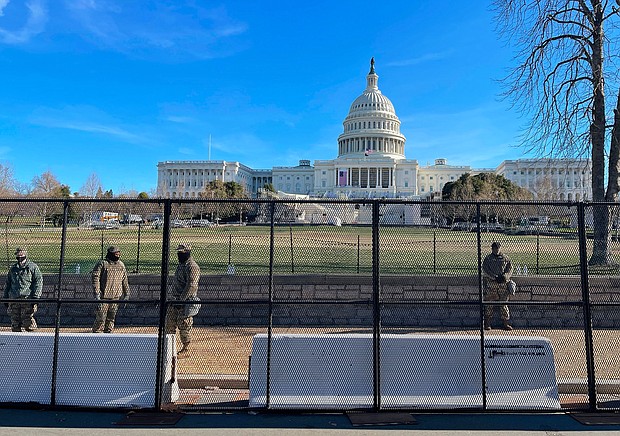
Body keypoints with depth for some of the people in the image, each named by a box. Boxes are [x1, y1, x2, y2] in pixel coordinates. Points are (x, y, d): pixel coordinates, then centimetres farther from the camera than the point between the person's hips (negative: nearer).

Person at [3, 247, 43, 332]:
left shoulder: (33, 267, 3)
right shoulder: (13, 268, 19)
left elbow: (39, 281, -4)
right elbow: (7, 284, 25)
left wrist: (35, 297, -13)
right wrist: (6, 298, 16)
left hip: (27, 299, -5)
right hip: (13, 299, 5)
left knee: (28, 323, -9)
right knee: (15, 323, 7)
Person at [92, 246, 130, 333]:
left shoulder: (121, 265, 11)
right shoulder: (102, 263, -6)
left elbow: (125, 280, 16)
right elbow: (95, 278, -10)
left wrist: (126, 293, 13)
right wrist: (96, 293, -16)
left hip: (116, 296, 5)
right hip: (104, 295, -5)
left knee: (112, 316, 10)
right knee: (101, 316, -2)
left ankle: (109, 331, 20)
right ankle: (96, 332, 11)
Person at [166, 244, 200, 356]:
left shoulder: (192, 267, -15)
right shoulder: (181, 265, 16)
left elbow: (191, 286, -23)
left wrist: (181, 299, -25)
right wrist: (174, 298, 19)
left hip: (186, 301, -9)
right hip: (175, 300, 9)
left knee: (184, 326, -2)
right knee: (169, 323, 12)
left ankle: (186, 349, 11)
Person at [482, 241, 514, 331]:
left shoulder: (506, 258, 14)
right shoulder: (488, 258, 9)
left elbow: (510, 269, 5)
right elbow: (485, 270, -3)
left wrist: (504, 276, -15)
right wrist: (495, 277, -16)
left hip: (503, 283, 1)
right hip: (490, 283, -1)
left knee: (504, 304, 1)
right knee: (489, 304, 0)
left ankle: (506, 323, 8)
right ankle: (487, 324, 6)